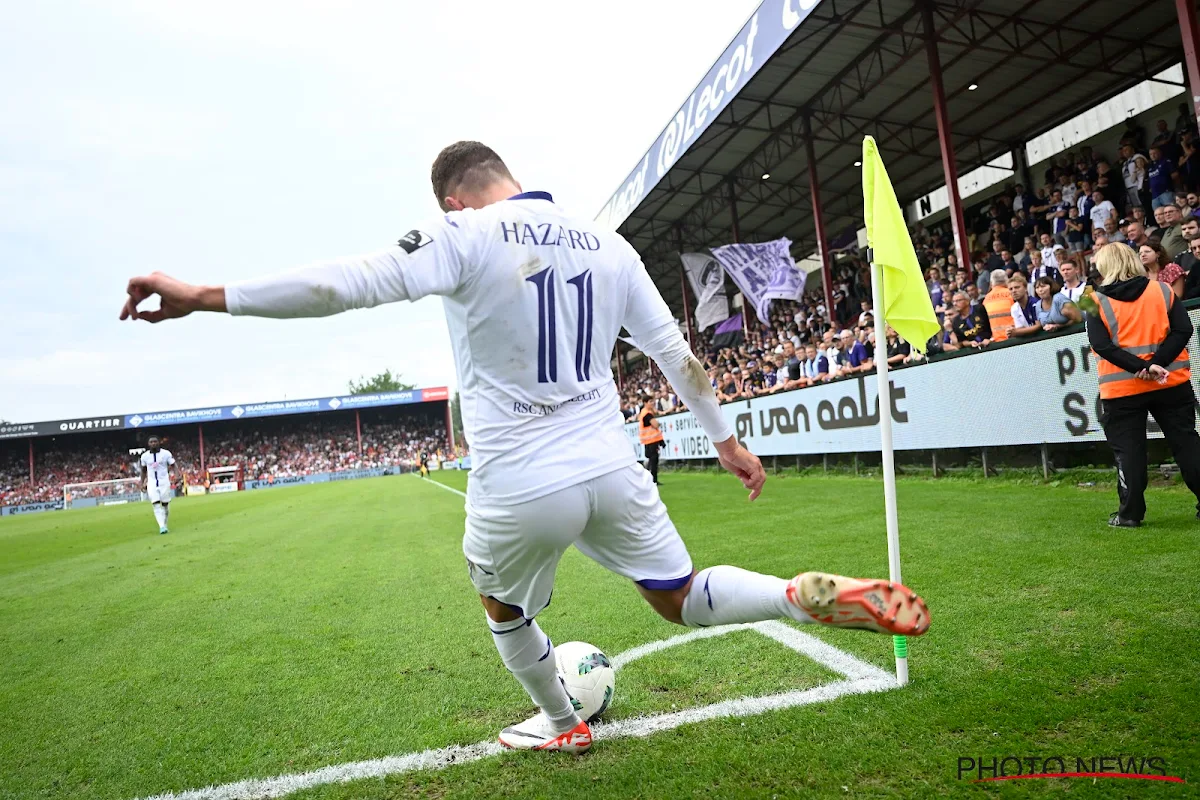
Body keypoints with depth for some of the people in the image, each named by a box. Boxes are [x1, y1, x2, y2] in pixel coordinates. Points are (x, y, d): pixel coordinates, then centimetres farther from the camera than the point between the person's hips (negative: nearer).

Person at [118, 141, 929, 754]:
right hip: (612, 471, 5)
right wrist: (726, 438, 18)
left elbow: (351, 281, -20)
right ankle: (817, 595, 0)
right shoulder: (608, 242, 7)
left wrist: (208, 294, -14)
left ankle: (562, 723, 47)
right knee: (682, 598, 22)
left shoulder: (465, 235, -8)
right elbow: (675, 351, 10)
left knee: (503, 607, 28)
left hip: (519, 489, -4)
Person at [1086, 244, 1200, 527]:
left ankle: (1131, 513, 9)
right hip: (1171, 383, 3)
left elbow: (1101, 345, -15)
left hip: (1121, 388, -3)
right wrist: (1155, 364, -12)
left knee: (1128, 451, 5)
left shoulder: (1097, 302, -5)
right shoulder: (1162, 290, 4)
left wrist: (1140, 367, -16)